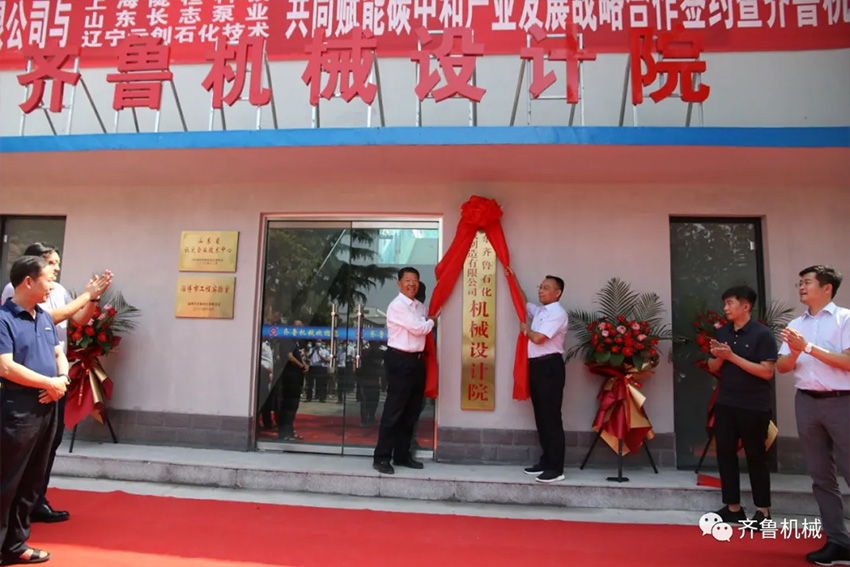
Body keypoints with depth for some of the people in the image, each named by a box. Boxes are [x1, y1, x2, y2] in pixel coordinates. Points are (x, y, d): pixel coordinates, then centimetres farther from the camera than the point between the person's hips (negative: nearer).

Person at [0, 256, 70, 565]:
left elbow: (59, 355, 17)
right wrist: (49, 383, -13)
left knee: (32, 481, 15)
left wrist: (63, 379, -3)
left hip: (48, 408, 8)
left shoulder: (46, 318, 13)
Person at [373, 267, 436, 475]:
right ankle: (381, 457, 5)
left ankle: (402, 455, 24)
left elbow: (424, 330, 17)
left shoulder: (420, 307, 14)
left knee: (412, 411, 13)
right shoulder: (397, 306, -11)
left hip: (417, 360, 8)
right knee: (394, 410, -4)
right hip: (400, 360, -8)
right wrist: (432, 321, 1)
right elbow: (418, 328, -15)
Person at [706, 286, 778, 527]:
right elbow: (713, 368, 12)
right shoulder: (722, 332, 7)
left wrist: (732, 356, -20)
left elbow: (767, 372, -17)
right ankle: (733, 506, 19)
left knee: (755, 456, 4)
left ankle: (763, 510, 18)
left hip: (754, 406, -6)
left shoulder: (762, 334, -10)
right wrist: (719, 356, -9)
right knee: (725, 453, 7)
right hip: (725, 404, 6)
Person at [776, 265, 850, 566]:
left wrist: (809, 347, -17)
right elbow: (781, 366, 7)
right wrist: (795, 351, -12)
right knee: (821, 475, 8)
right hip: (807, 403, 5)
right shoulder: (796, 325, 12)